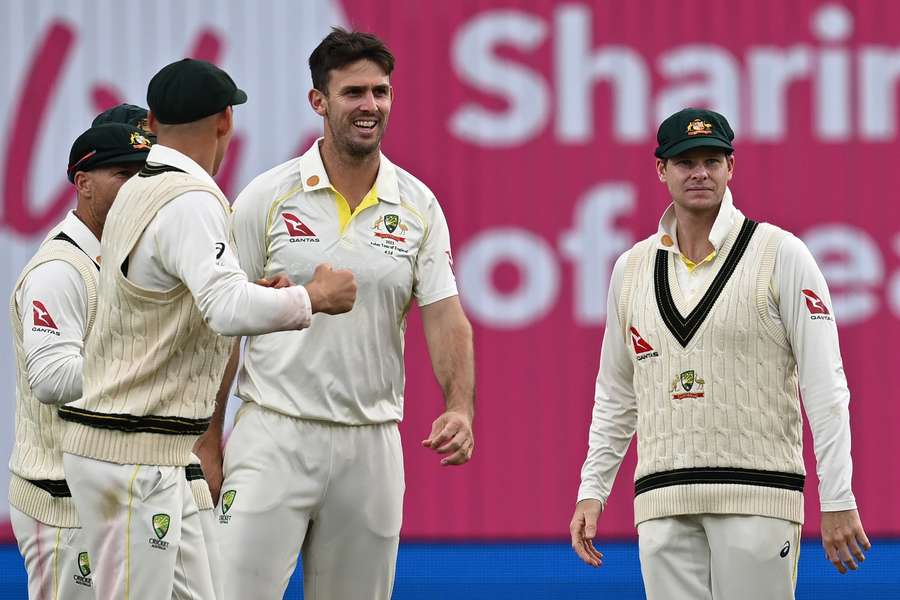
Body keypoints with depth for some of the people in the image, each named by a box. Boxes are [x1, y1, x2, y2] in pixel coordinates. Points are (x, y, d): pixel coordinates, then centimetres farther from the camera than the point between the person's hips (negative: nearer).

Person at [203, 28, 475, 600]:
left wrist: (460, 408, -18)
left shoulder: (419, 206, 6)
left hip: (371, 443, 3)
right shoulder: (267, 197, -1)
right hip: (274, 436, -3)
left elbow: (445, 316, 0)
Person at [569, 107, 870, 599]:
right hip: (663, 502, 4)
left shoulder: (780, 254, 0)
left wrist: (838, 502, -10)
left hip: (757, 494, -4)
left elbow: (824, 386, -4)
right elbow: (615, 394, 23)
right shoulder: (632, 268, 14)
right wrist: (592, 491, 15)